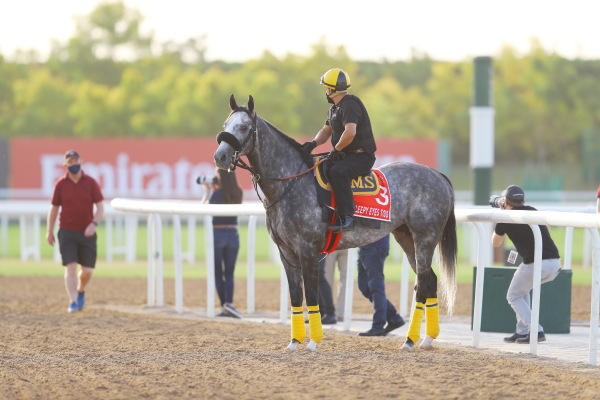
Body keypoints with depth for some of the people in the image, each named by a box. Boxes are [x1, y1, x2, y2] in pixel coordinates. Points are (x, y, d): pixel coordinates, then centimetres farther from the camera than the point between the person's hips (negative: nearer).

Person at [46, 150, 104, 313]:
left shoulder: (91, 183, -1)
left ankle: (80, 291, 35)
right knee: (71, 267, -12)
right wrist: (50, 231, 7)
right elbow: (54, 208, 9)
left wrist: (94, 224, -19)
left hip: (87, 234, 1)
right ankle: (73, 302, -14)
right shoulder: (60, 184, 1)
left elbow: (100, 207, -3)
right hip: (67, 232, -1)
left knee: (87, 271, 4)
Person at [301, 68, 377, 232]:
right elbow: (326, 131, 21)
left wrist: (336, 149, -19)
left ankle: (346, 218, -40)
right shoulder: (335, 108, 17)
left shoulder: (349, 105, -18)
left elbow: (350, 133, -31)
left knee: (337, 172, -36)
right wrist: (313, 143, 1)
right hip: (346, 155, 11)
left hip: (362, 156, -11)